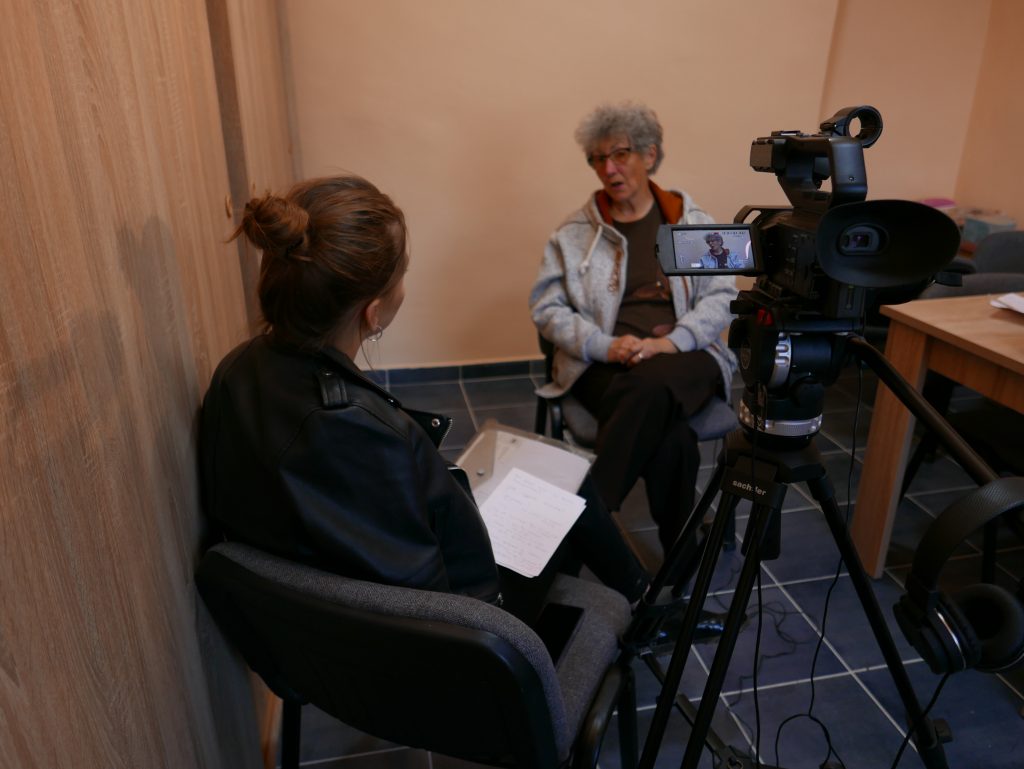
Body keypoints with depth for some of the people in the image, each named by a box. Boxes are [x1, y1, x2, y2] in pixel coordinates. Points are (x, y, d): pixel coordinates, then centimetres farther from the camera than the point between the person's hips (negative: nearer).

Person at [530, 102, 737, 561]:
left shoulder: (693, 222, 12)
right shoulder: (574, 232, 9)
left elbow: (721, 296, 5)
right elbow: (546, 307, 4)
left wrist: (671, 341, -14)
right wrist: (605, 346, -13)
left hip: (683, 359, 1)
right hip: (604, 366, 0)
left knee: (651, 388, -38)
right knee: (670, 438, -33)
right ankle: (678, 556, -18)